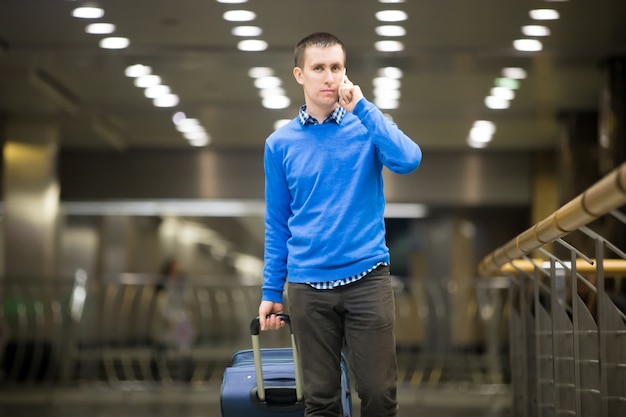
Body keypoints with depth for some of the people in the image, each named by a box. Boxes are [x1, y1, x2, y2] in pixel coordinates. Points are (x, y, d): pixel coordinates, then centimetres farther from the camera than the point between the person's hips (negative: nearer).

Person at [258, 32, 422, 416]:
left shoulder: (366, 126, 2)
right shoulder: (280, 144, 6)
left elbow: (408, 160, -19)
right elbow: (277, 224, 11)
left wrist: (361, 106, -15)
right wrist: (271, 292, 9)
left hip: (367, 278, -1)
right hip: (308, 286, 1)